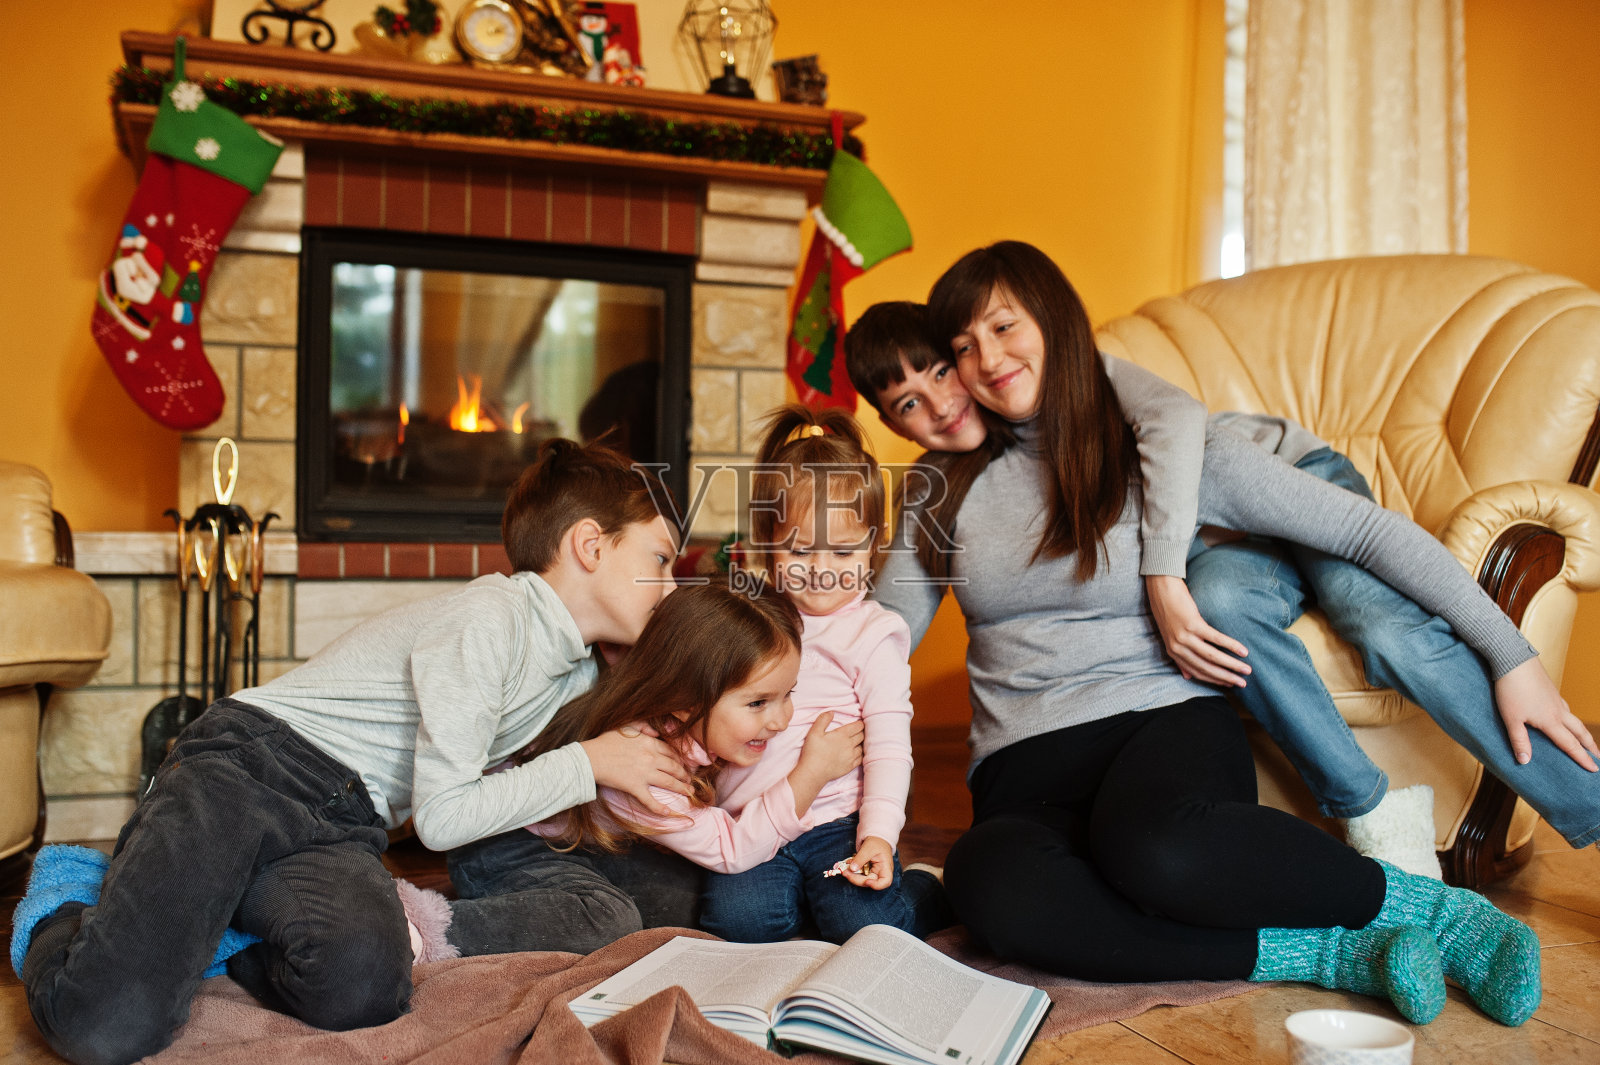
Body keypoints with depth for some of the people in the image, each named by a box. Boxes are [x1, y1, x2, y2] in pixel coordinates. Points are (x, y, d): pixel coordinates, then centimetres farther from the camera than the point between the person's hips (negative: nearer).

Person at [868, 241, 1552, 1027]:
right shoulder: (948, 484, 12)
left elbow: (1366, 529, 1)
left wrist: (1513, 660, -2)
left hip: (1166, 719, -2)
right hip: (1024, 766, 3)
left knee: (1153, 846, -41)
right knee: (992, 884, -36)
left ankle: (1427, 907, -13)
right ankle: (1329, 952, -22)